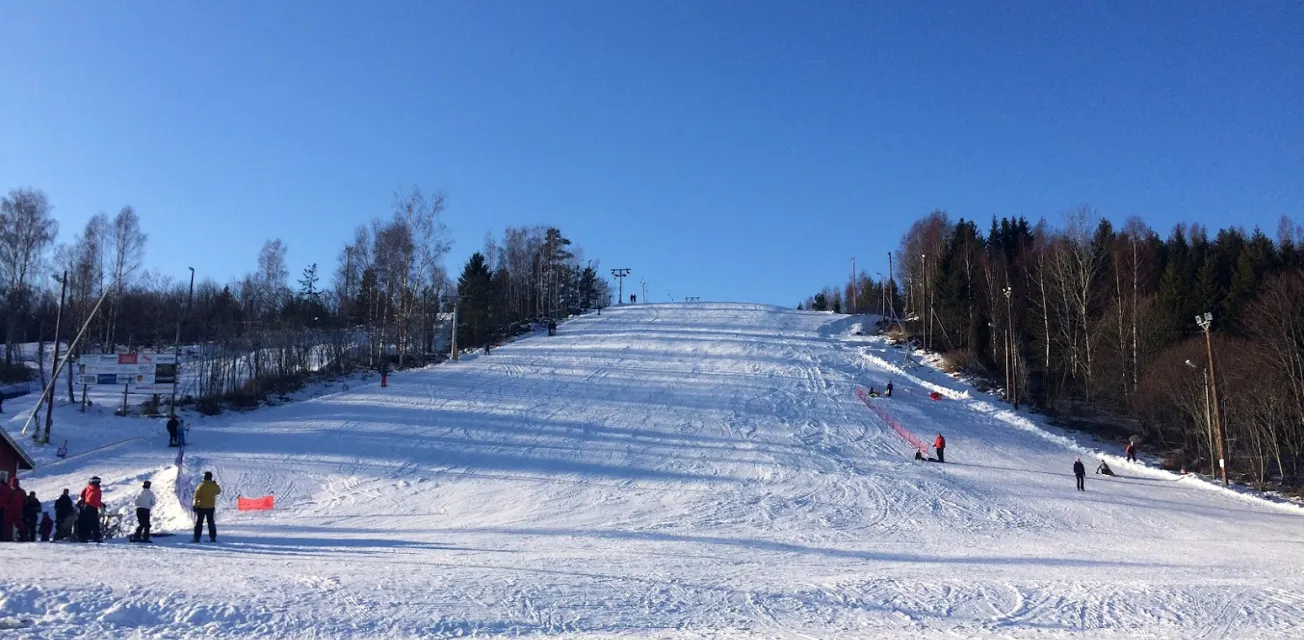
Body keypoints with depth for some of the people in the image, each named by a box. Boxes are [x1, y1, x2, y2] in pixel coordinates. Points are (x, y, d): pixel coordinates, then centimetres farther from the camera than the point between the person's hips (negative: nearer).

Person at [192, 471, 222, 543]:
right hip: (211, 507, 3)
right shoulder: (214, 486, -4)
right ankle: (213, 537, 8)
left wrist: (195, 505, -5)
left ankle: (197, 537, 1)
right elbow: (219, 492, 16)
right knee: (211, 522, 10)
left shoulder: (201, 485, -12)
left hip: (201, 506, -3)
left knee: (199, 522, 5)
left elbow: (196, 496, -11)